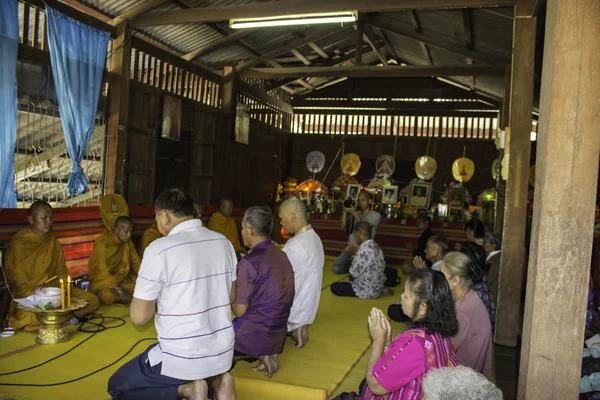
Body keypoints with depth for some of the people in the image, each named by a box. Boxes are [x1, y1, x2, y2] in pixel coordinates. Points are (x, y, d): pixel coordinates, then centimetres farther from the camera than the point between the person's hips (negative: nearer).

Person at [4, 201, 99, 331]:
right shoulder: (17, 243, -6)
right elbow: (11, 277, -5)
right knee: (36, 315, -38)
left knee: (92, 300, -11)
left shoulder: (53, 242, 10)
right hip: (26, 294, -5)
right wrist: (32, 295, -18)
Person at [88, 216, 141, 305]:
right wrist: (119, 290, -35)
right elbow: (102, 271, -26)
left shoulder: (128, 242, 2)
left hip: (122, 279, 6)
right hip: (102, 282, -6)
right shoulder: (102, 243, -19)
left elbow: (136, 262, 4)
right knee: (109, 295, -37)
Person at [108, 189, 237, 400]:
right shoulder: (223, 242, 0)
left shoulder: (160, 249, -19)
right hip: (224, 352, 6)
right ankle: (217, 380, 10)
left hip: (182, 358, -6)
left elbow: (139, 316, -13)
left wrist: (160, 298, 5)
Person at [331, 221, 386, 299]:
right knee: (353, 277, 31)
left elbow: (353, 274, -15)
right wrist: (355, 256, 4)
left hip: (368, 291, -8)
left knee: (334, 287, -4)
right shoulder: (376, 246, 2)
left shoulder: (363, 251, -27)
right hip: (378, 287, 8)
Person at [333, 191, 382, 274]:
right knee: (336, 268, -9)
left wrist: (354, 213, -17)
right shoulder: (356, 213, 13)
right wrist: (345, 212, -6)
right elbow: (343, 227, 4)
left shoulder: (376, 215, -1)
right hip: (350, 248, 5)